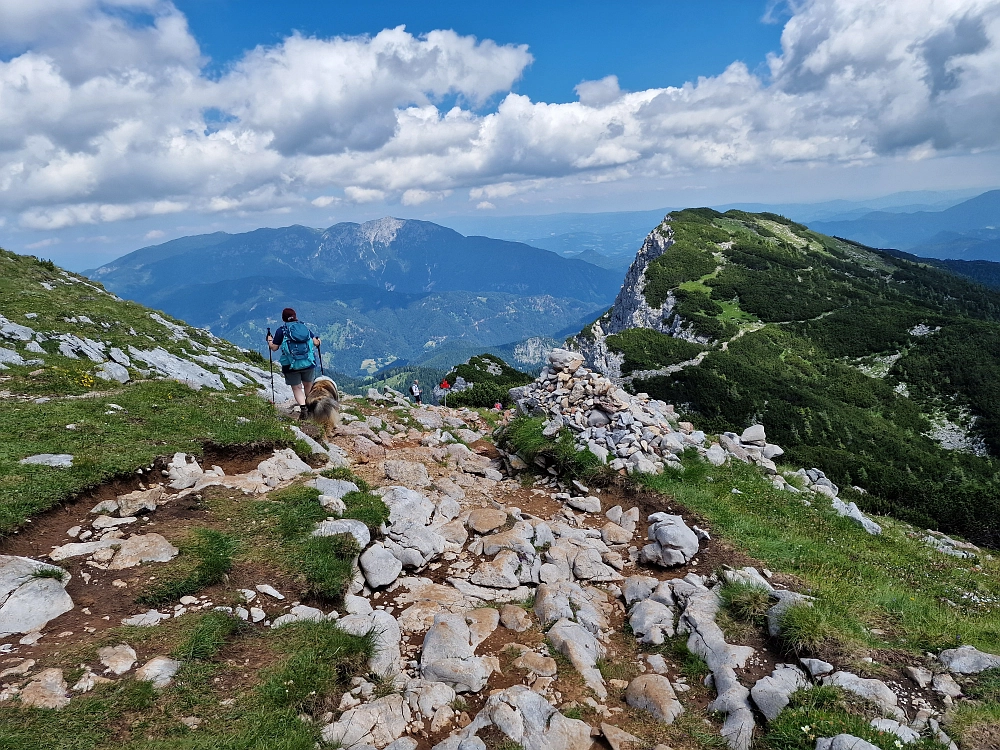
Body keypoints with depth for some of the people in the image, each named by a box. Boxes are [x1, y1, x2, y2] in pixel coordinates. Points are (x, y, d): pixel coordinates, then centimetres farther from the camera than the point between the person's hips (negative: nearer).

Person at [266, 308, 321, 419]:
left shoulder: (281, 331, -1)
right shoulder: (305, 328, 7)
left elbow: (274, 347, 1)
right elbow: (316, 343, 3)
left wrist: (269, 340, 22)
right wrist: (318, 341, 27)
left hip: (291, 365, -2)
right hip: (309, 363, 3)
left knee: (296, 388, 6)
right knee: (308, 385, 22)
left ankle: (303, 408, -15)